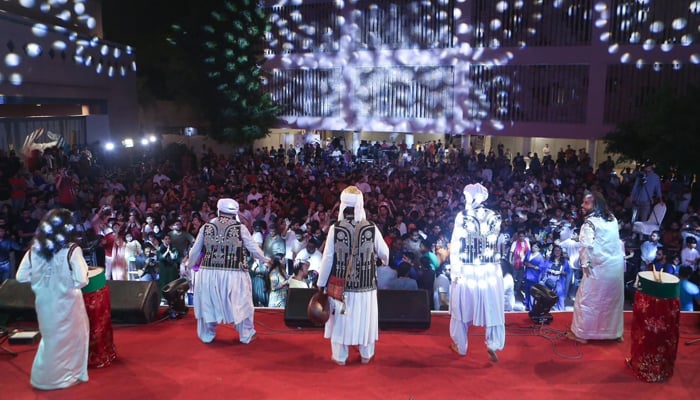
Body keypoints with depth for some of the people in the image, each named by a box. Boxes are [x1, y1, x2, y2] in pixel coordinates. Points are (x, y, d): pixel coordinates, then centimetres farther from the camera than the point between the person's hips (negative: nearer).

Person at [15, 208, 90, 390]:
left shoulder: (34, 250, -6)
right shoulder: (72, 251, -20)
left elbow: (21, 277, -1)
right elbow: (81, 280, -23)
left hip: (44, 303, 5)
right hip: (66, 303, -5)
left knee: (50, 336, 24)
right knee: (69, 338, 16)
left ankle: (43, 376, 35)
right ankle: (67, 375, 27)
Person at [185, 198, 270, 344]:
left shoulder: (206, 227, 3)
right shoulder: (240, 228, -4)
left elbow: (195, 250, 12)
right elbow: (254, 248, 3)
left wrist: (189, 264, 30)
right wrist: (265, 259, 22)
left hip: (209, 273, 2)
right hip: (233, 274, -2)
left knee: (208, 303, 18)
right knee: (240, 304, 12)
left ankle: (207, 335, 31)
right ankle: (247, 335, 23)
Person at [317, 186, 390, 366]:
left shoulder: (335, 229, -13)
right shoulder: (372, 229, -10)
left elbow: (327, 258, -8)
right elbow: (385, 254, 2)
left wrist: (321, 283, 4)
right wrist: (384, 260, 27)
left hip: (340, 285, -1)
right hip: (365, 284, 1)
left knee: (340, 318, 13)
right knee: (365, 319, 16)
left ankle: (339, 356, 23)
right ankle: (366, 354, 29)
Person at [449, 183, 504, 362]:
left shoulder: (462, 216, -9)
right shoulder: (494, 217, 0)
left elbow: (455, 245, -10)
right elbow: (493, 242, 9)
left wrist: (455, 268, -5)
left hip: (466, 270, -2)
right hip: (490, 269, 2)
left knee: (463, 306, 12)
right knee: (491, 307, 10)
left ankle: (460, 346, 23)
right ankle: (493, 344, 0)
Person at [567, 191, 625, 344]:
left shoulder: (590, 222, -14)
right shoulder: (612, 219, 11)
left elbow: (587, 245, -23)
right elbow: (618, 241, 17)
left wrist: (585, 264, -14)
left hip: (600, 267, -8)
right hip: (617, 265, 8)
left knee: (587, 299, 3)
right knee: (613, 300, 18)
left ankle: (581, 333, 10)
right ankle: (614, 332, 30)